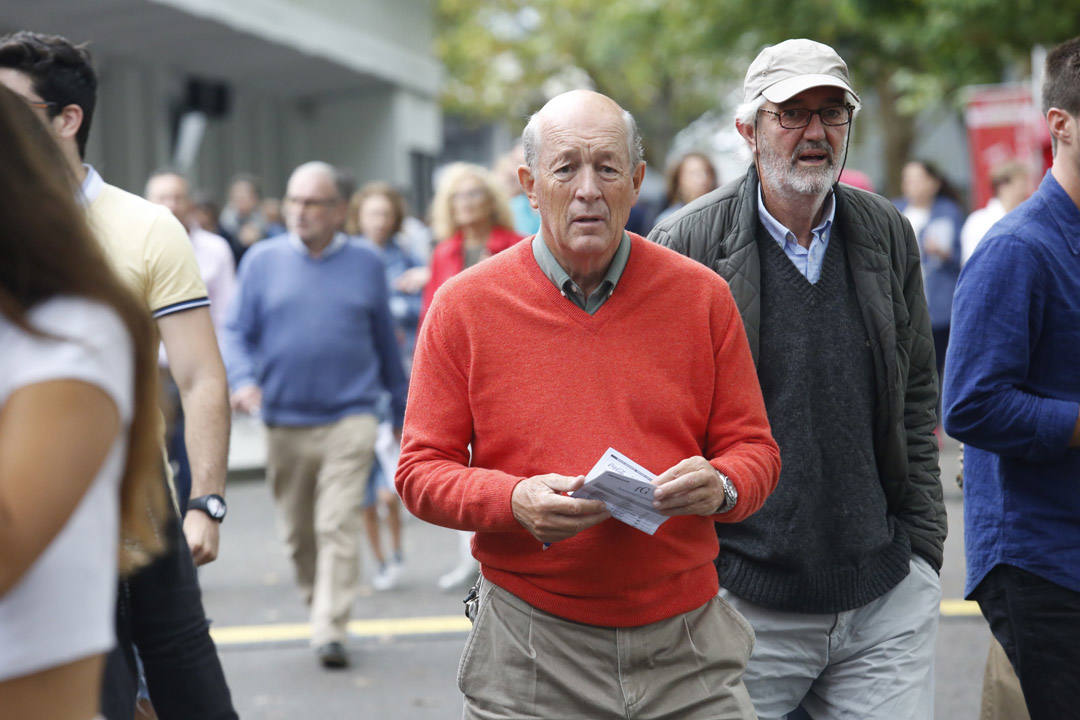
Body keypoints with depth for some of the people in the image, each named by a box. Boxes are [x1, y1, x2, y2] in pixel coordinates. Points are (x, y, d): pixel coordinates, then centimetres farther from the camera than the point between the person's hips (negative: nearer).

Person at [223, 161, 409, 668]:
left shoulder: (366, 263, 7)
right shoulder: (262, 260, 6)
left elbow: (385, 341, 13)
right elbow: (236, 331, 4)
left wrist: (401, 411, 18)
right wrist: (243, 379, -16)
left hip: (349, 420, -2)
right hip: (284, 422, 2)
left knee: (339, 526, -11)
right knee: (297, 533, 11)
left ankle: (330, 630, -10)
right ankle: (320, 604, 31)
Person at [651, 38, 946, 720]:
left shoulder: (889, 236, 8)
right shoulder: (687, 245, -5)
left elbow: (917, 401, 14)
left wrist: (923, 544, 8)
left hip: (889, 594, 4)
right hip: (743, 601, -3)